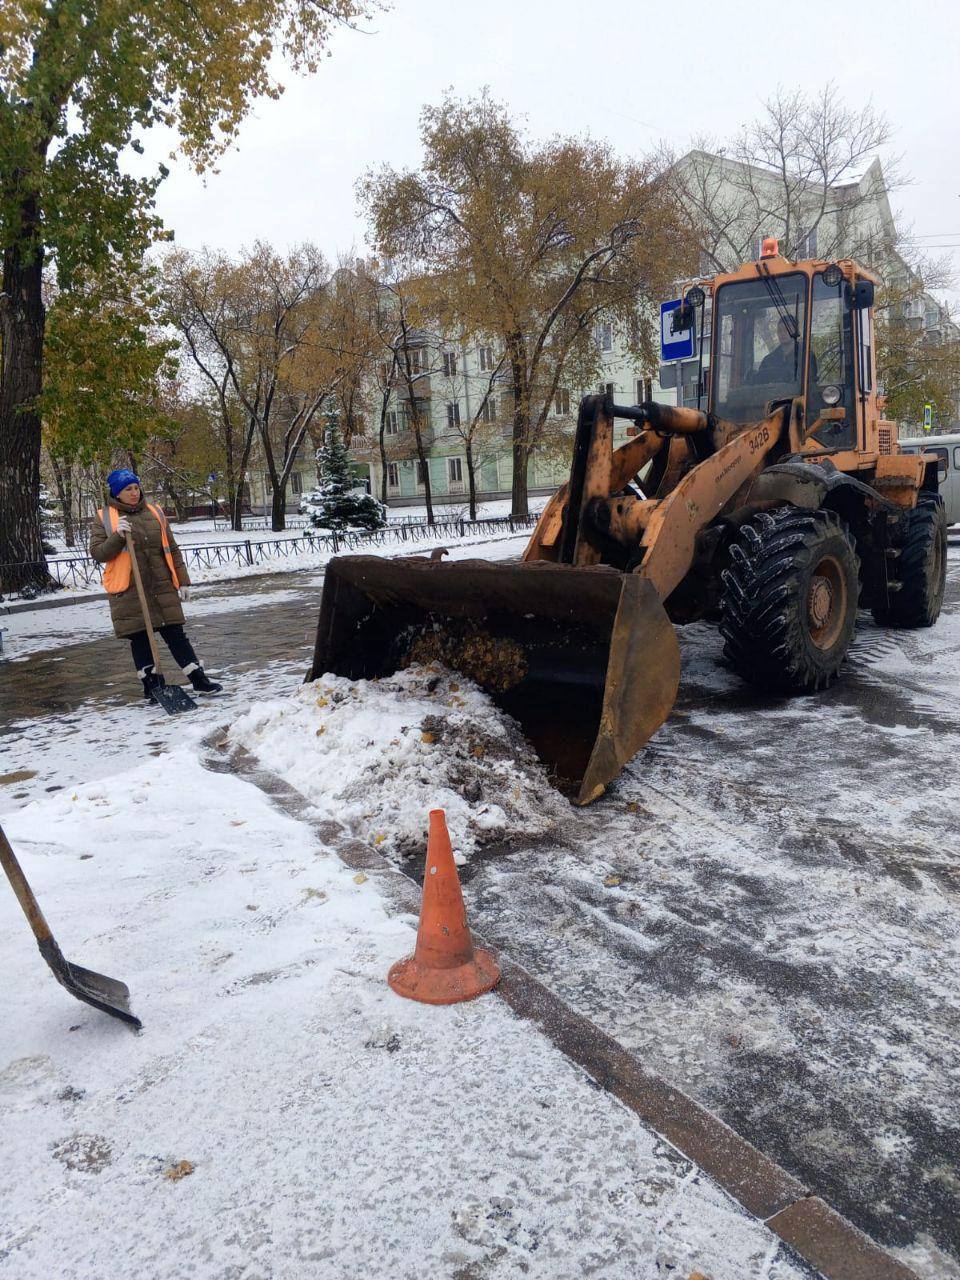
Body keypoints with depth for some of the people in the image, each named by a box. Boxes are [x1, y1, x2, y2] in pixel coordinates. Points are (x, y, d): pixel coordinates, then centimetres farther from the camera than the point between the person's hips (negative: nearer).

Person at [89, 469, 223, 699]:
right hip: (128, 591, -2)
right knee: (139, 638, 4)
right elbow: (97, 553, -3)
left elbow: (172, 549, 12)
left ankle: (198, 678, 6)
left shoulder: (155, 513, 10)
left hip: (162, 586, 2)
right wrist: (117, 537, -19)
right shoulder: (104, 518, 3)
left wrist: (183, 580, 8)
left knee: (176, 634, 3)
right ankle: (151, 684, 15)